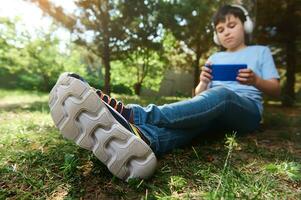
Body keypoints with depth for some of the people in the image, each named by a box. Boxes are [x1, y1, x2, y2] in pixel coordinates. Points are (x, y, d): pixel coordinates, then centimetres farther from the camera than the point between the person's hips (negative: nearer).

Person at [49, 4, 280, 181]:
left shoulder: (260, 52, 23)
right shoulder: (215, 58, 28)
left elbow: (275, 89, 14)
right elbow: (199, 95, 20)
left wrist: (255, 80, -8)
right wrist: (203, 82, -4)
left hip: (247, 108, -2)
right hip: (215, 111, 2)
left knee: (221, 94, -37)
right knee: (193, 116, -35)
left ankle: (133, 115, -57)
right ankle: (142, 138, -68)